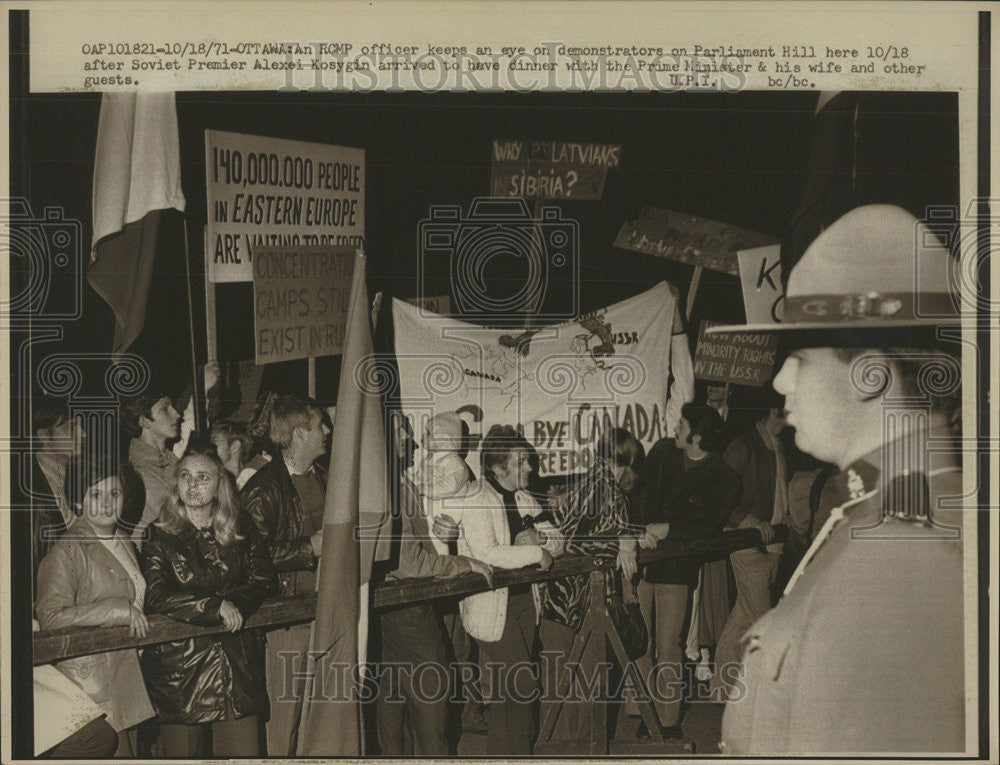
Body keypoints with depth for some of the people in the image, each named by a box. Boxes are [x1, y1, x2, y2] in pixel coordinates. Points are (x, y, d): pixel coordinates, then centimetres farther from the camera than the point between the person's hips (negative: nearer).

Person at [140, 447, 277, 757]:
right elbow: (155, 597, -11)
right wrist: (216, 608, -16)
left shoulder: (242, 530, 11)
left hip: (237, 662, 2)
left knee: (243, 751, -2)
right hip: (178, 668, -2)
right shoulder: (160, 536, 0)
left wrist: (235, 604, -11)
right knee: (183, 751, 0)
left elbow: (265, 580, 7)